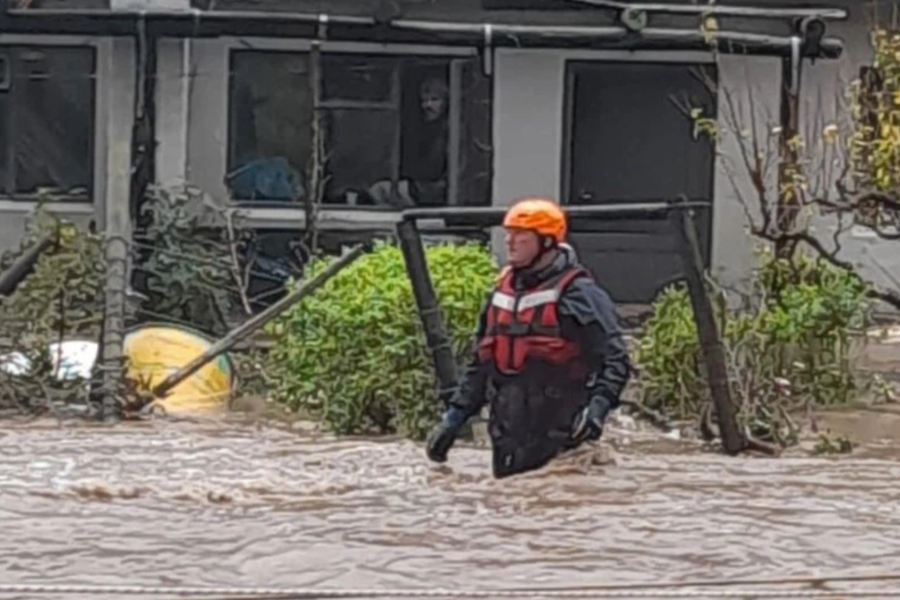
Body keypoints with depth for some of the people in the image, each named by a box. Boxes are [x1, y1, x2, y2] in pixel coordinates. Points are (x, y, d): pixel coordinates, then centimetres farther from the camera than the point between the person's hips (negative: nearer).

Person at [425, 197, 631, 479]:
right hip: (509, 439, 7)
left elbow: (615, 360, -10)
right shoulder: (504, 291, 16)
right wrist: (454, 417, 19)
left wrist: (597, 408, -25)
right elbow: (480, 363, 24)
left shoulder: (577, 293, -7)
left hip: (556, 439, -7)